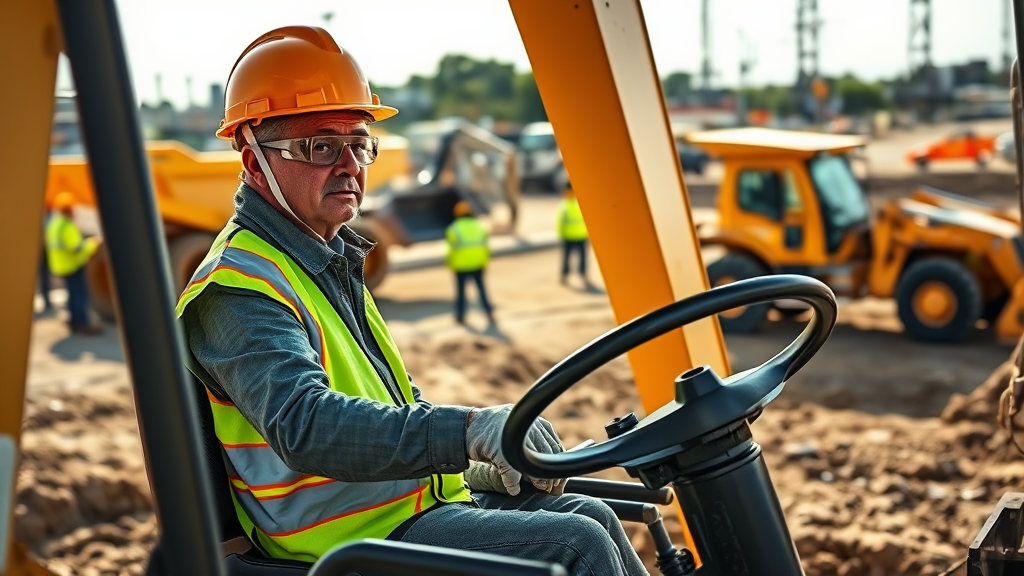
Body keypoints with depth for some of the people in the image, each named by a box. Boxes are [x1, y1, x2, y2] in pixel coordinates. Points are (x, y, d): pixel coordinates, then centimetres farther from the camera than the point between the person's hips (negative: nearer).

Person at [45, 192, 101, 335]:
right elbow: (77, 247, -26)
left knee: (74, 293, 16)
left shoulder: (52, 221, 9)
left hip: (60, 265, 10)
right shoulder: (66, 226, -23)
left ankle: (75, 322, 20)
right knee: (80, 293, -7)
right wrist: (93, 244, -11)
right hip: (72, 266, -10)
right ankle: (84, 323, -7)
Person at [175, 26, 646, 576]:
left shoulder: (331, 260, 14)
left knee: (588, 515, 9)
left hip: (409, 499, 9)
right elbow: (308, 426, -35)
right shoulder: (238, 288, -18)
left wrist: (475, 468, 7)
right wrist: (464, 431, -44)